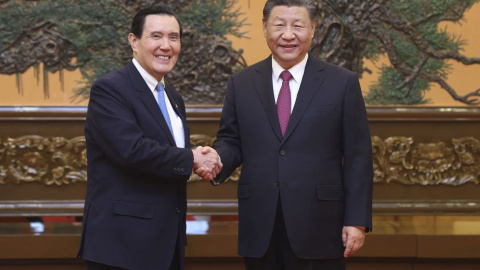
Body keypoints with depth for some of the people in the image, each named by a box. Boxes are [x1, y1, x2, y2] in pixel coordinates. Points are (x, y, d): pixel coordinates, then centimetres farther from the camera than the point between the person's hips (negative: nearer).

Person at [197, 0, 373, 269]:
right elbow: (231, 141, 13)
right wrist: (217, 159, -11)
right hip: (260, 232, 2)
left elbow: (358, 158, 0)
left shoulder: (343, 83, 2)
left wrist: (357, 221, -6)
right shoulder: (241, 83, 9)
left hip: (319, 230, -2)